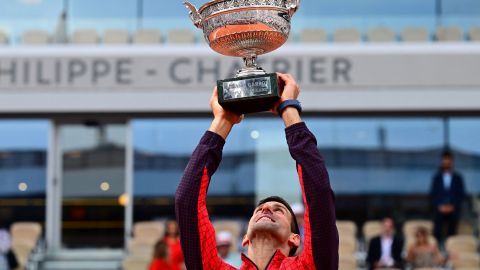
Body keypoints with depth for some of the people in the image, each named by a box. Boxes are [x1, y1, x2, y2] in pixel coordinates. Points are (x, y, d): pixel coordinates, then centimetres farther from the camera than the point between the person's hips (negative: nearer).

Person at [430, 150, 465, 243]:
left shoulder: (458, 178, 5)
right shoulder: (436, 177, 6)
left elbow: (461, 194, 3)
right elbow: (432, 194, 5)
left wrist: (452, 206, -7)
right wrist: (439, 206, -7)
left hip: (453, 210, 0)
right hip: (439, 210, 0)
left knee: (451, 234, -2)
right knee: (437, 234, -5)